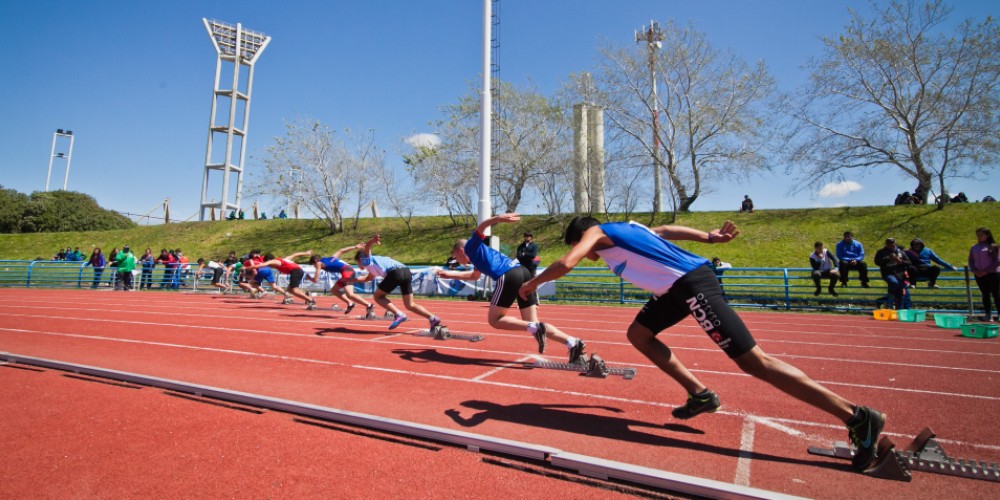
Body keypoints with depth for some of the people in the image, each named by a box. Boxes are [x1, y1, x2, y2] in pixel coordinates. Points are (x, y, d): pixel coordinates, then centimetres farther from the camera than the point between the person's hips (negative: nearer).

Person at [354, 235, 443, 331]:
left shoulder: (366, 259, 19)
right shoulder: (373, 263, 42)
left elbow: (367, 247, -5)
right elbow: (368, 278, 61)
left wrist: (373, 240, -26)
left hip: (395, 273, -8)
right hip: (406, 271, 8)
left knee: (378, 296, 12)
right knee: (410, 305, 9)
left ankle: (399, 315, -6)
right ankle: (433, 318, -8)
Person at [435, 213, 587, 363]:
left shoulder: (471, 246, 15)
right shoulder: (477, 255, 38)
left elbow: (481, 228, -6)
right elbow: (474, 275, 59)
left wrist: (498, 218, -26)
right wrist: (448, 274, 65)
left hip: (508, 276, -8)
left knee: (494, 320, 5)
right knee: (533, 324, 6)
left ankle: (534, 328, -15)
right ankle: (573, 343, -12)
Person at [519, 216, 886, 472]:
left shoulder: (595, 232, -3)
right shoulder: (623, 228, 22)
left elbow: (566, 263, -18)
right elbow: (666, 231, 27)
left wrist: (532, 283, -3)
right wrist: (709, 237, 29)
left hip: (692, 283, -10)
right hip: (678, 284, 10)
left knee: (753, 362, -6)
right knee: (638, 334, 16)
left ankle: (859, 418, 2)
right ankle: (700, 395, 19)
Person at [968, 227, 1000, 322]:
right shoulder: (974, 247, 10)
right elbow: (971, 260, 10)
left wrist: (987, 271, -15)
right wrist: (974, 270, -5)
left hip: (992, 274, -4)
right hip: (979, 275, 4)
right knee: (985, 294, 8)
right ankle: (987, 314, 12)